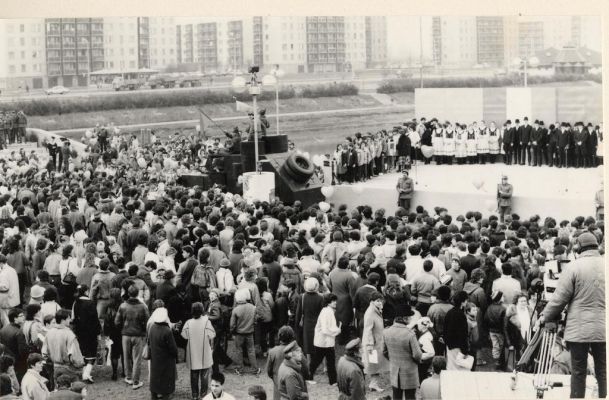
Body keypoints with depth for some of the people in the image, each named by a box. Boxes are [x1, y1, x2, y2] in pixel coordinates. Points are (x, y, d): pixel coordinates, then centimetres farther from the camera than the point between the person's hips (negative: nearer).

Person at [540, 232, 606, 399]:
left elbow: (560, 297, -7)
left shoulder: (574, 266, -9)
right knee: (602, 370, 9)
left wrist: (547, 316, 7)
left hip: (579, 328, -3)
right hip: (603, 328, 3)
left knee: (578, 371, 5)